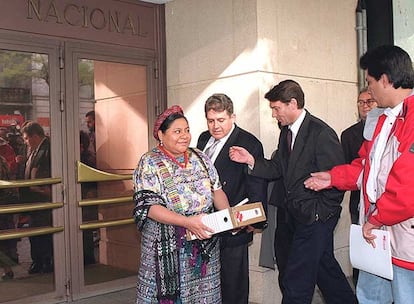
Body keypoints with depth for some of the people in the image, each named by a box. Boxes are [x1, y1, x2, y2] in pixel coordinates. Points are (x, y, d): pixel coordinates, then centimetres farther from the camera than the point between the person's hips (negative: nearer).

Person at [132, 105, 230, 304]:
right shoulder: (149, 163, -7)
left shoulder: (200, 158, 8)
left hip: (204, 245, 4)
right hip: (167, 248, -4)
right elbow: (148, 206, -15)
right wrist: (187, 222, -25)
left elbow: (216, 189, 10)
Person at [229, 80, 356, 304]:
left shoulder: (321, 133, -17)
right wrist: (251, 160, -7)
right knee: (324, 266, 24)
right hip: (296, 215, 9)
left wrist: (319, 212, -15)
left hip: (315, 218, -8)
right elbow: (277, 169, 8)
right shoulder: (286, 131, 9)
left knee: (296, 281, -3)